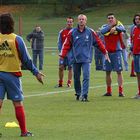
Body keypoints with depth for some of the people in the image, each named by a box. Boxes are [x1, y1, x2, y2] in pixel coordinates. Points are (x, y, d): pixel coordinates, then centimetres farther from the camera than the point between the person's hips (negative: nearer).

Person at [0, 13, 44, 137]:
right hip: (12, 74, -2)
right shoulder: (17, 39, -7)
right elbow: (26, 59, -4)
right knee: (18, 103, 5)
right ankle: (24, 131, 11)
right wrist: (36, 72, 6)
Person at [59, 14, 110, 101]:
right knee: (76, 78, 10)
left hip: (86, 59, -1)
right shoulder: (72, 32, 2)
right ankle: (78, 94, 25)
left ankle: (84, 95, -15)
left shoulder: (90, 32, 2)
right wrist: (62, 55, -9)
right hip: (75, 59, 1)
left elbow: (99, 42, 10)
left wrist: (105, 52, 12)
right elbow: (67, 45, 1)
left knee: (86, 77, -14)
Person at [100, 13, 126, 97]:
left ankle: (121, 91, -6)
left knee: (119, 71, -6)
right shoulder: (105, 26, 7)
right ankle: (109, 91, 18)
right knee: (108, 72, 9)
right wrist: (110, 25, -28)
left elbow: (123, 29, -23)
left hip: (117, 51, -4)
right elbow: (102, 31, -16)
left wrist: (115, 28, -41)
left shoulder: (119, 25, 0)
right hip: (107, 51, 4)